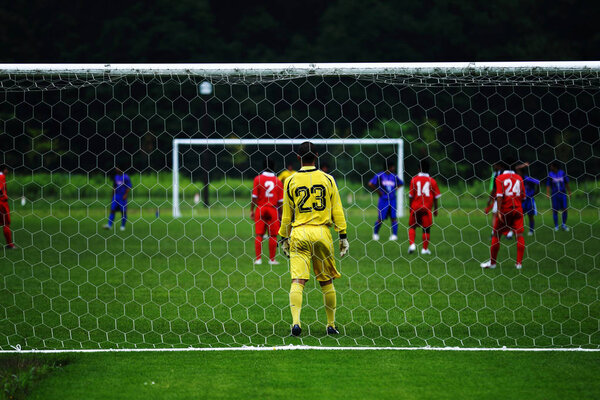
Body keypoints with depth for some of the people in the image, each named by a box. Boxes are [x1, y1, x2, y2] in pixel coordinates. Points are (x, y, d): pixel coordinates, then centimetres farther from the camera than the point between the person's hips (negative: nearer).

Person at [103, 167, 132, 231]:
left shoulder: (125, 177, -7)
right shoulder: (116, 177, 11)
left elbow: (129, 187, -7)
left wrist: (126, 195, -15)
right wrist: (113, 194, 17)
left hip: (123, 197, -5)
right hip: (115, 196, 5)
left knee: (123, 211, 0)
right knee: (112, 210, -4)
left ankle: (123, 226, 10)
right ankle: (109, 225, -7)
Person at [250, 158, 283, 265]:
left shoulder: (258, 179, -3)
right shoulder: (278, 181, 1)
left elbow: (254, 197, -5)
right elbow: (280, 200, 3)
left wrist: (252, 210, 1)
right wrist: (280, 214, 11)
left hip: (260, 209, 0)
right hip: (273, 210, 0)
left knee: (259, 234, 3)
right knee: (273, 235, 5)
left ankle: (258, 258, 0)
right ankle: (272, 259, 6)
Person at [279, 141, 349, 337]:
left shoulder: (291, 181, 2)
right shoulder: (328, 179, 3)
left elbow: (287, 214, 7)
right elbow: (337, 211, 4)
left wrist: (284, 238, 16)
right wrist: (343, 236, 9)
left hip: (299, 233, -1)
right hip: (322, 233, 1)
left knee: (297, 280, -5)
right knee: (326, 281, 11)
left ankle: (296, 321, -23)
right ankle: (331, 325, 17)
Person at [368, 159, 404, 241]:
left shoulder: (394, 176, 6)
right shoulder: (380, 175, -6)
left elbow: (401, 183, 24)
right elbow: (370, 184, -7)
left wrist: (395, 189, 9)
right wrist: (378, 191, -4)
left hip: (392, 200, 3)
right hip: (383, 200, -3)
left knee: (394, 217, -4)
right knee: (380, 218, 1)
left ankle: (394, 235, -2)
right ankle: (375, 234, 20)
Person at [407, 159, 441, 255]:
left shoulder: (414, 180, -3)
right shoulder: (432, 181, -1)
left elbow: (411, 195, -3)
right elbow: (436, 197, 3)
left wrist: (410, 207, 7)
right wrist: (435, 209, 12)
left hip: (416, 207, 0)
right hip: (427, 208, 0)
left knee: (412, 226, 12)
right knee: (426, 228, 7)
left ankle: (411, 244, -4)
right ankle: (425, 249, 8)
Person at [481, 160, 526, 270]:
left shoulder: (500, 178, -5)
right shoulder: (519, 178, 7)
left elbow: (499, 196, -14)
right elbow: (523, 196, 8)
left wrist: (499, 211, -16)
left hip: (505, 210, -3)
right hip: (518, 210, 3)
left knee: (496, 235, 7)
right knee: (519, 234, 4)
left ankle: (492, 262, 12)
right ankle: (519, 263, -1)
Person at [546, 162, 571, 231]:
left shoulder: (562, 173, 1)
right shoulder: (550, 174, -2)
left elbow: (566, 183, 11)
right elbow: (548, 185, -3)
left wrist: (569, 191, 13)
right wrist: (548, 193, -15)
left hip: (563, 193, 1)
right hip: (554, 194, -1)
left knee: (565, 209, -2)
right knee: (555, 210, 0)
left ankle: (564, 224, 14)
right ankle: (556, 226, 9)